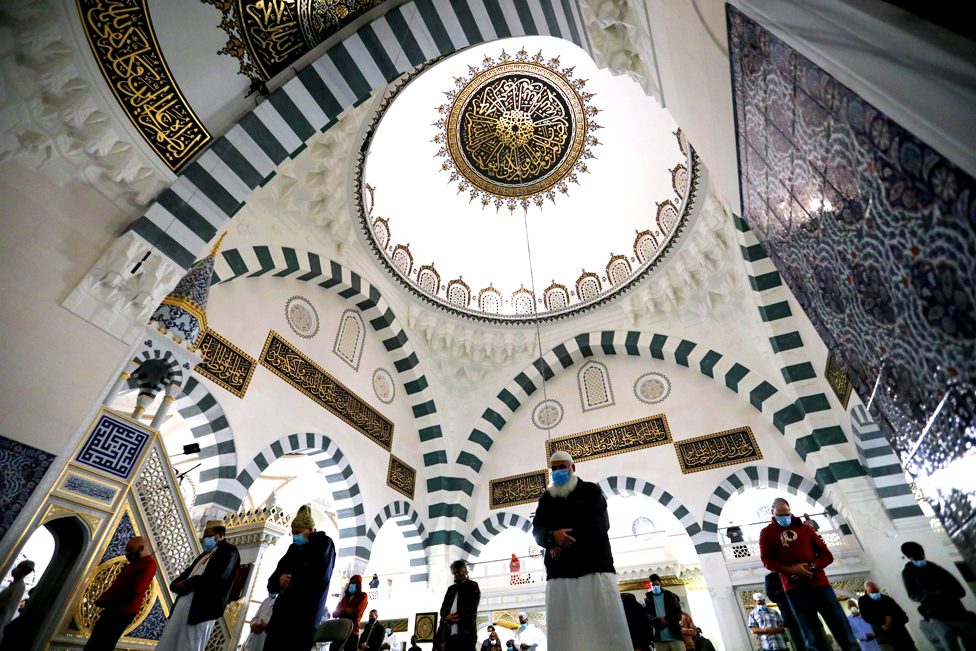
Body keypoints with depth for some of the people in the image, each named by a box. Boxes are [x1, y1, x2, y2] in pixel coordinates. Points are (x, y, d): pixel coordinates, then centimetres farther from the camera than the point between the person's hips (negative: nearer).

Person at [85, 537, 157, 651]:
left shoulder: (148, 563, -17)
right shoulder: (134, 563, 18)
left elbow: (134, 590, -24)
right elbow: (118, 584, 20)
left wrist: (108, 601, -12)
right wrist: (103, 598, 3)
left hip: (121, 613, -10)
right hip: (112, 610, 10)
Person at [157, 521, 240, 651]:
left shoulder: (229, 551, -5)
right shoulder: (205, 554, 25)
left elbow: (217, 577, -17)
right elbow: (187, 573, 20)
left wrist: (186, 584, -8)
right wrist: (177, 585, -3)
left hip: (202, 608, -9)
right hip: (183, 604, 9)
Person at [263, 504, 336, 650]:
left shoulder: (324, 544, -5)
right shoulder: (294, 550, 15)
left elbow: (319, 577, -18)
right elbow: (271, 584, 15)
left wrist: (291, 577, -4)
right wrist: (279, 580, -9)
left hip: (302, 621, -6)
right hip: (279, 618, 7)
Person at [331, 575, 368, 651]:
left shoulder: (363, 596, 4)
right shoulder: (345, 597, 21)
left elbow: (356, 613, -9)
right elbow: (334, 613, 10)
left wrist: (341, 611, 2)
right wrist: (345, 610, -11)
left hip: (352, 633, -5)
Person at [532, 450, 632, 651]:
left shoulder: (591, 490, 11)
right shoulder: (546, 498, 20)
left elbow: (598, 524, -5)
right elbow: (537, 530, 6)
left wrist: (565, 542, -10)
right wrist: (553, 536, -17)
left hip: (595, 567, -2)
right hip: (559, 573, 3)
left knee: (609, 628, -7)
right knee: (563, 632, -4)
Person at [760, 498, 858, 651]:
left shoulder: (804, 528, 14)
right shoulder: (766, 533, 8)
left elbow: (827, 554, 11)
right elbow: (766, 559, -1)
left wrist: (811, 567, -9)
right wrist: (791, 570, -16)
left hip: (819, 583, 2)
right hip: (794, 589, -2)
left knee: (843, 632, 2)